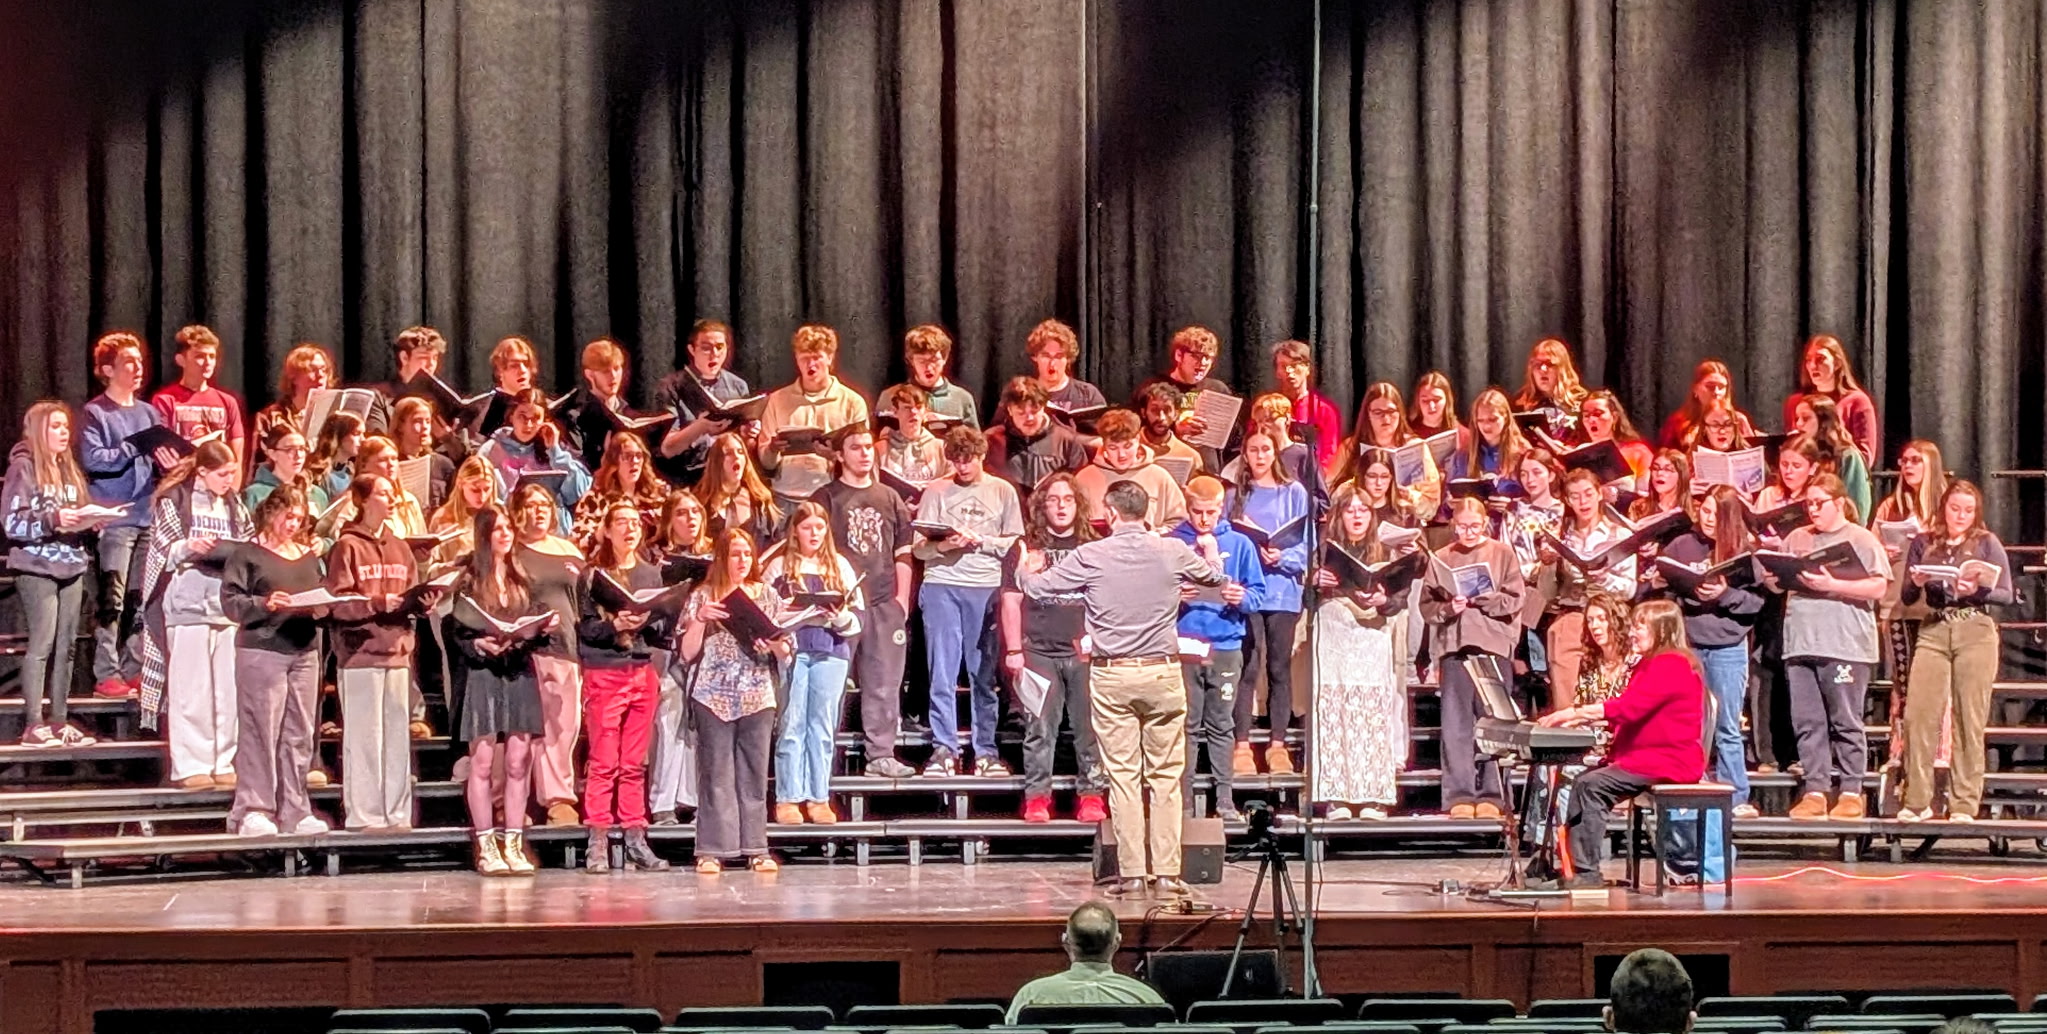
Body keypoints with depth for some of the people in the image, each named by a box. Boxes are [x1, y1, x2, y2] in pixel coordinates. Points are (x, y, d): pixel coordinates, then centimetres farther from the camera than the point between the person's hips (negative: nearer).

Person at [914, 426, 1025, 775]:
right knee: (942, 672, -4)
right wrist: (942, 546, -16)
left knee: (985, 674, 2)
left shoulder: (1002, 492, 10)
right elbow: (919, 549, 4)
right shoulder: (936, 492, 9)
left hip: (988, 589, 0)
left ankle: (986, 751, 6)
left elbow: (1015, 545, 6)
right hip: (942, 586, 0)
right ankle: (943, 749, -2)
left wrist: (980, 540, -9)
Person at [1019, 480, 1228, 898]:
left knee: (1122, 775, 3)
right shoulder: (1172, 552, -1)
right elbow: (1215, 576, 19)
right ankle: (1166, 871, 2)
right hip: (1162, 672, 1)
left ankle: (1132, 872, 0)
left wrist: (1027, 570, 29)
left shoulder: (1090, 556, -6)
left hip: (1111, 676, -1)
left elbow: (1036, 586, 5)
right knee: (1166, 776, 6)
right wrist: (1212, 554, 44)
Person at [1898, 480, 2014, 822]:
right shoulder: (1923, 544, 10)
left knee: (1970, 720, -2)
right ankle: (1917, 800, 0)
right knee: (1918, 715, -7)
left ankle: (1965, 804, 1)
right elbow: (1906, 598, 10)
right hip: (1934, 631, 2)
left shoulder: (1987, 544, 5)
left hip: (1976, 631, -2)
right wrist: (1917, 583, -11)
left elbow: (2006, 595, 0)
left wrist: (1976, 590, -17)